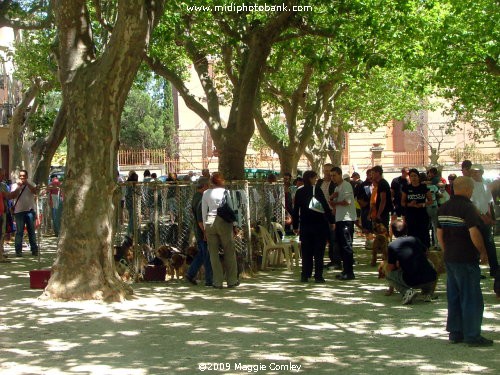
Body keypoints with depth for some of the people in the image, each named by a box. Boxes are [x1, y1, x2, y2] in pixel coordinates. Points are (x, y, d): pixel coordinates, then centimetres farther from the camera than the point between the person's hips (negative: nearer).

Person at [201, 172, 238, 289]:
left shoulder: (206, 193, 6)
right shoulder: (225, 192, -3)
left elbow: (204, 211, 8)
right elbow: (231, 209, -2)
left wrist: (205, 226, 15)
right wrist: (235, 225, 3)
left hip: (210, 222, 3)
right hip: (224, 222, -3)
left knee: (213, 253, 6)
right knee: (229, 252, 7)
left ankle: (217, 282, 6)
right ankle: (232, 280, 10)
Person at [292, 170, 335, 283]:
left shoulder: (299, 192, 4)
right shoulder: (317, 190, -8)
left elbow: (296, 210, 7)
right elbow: (325, 207, -9)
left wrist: (295, 226, 13)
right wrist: (331, 221, 0)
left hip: (305, 226, 3)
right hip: (319, 225, -3)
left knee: (306, 252, 9)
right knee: (319, 251, 2)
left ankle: (305, 275, 8)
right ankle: (318, 276, 0)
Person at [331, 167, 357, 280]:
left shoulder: (346, 185, -8)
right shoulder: (337, 187, 20)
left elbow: (347, 201, -18)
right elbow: (334, 203, 19)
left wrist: (336, 203, -3)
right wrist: (333, 197, -2)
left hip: (347, 219, -9)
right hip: (339, 219, 9)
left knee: (346, 245, -9)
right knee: (341, 245, 10)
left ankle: (349, 272, -8)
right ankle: (345, 270, 16)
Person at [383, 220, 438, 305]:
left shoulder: (392, 246, 3)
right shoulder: (414, 239, 14)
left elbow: (390, 268, 6)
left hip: (411, 281, -4)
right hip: (430, 280, 4)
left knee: (388, 274, 21)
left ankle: (407, 291, -4)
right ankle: (428, 293, 17)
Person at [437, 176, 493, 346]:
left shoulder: (444, 208, 8)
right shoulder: (467, 207, -16)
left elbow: (439, 233, 14)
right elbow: (474, 233, -23)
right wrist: (483, 252, -12)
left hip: (450, 258, 8)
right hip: (466, 260, -8)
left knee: (453, 297, 14)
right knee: (472, 299, -1)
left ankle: (455, 332, 19)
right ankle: (472, 336, 2)